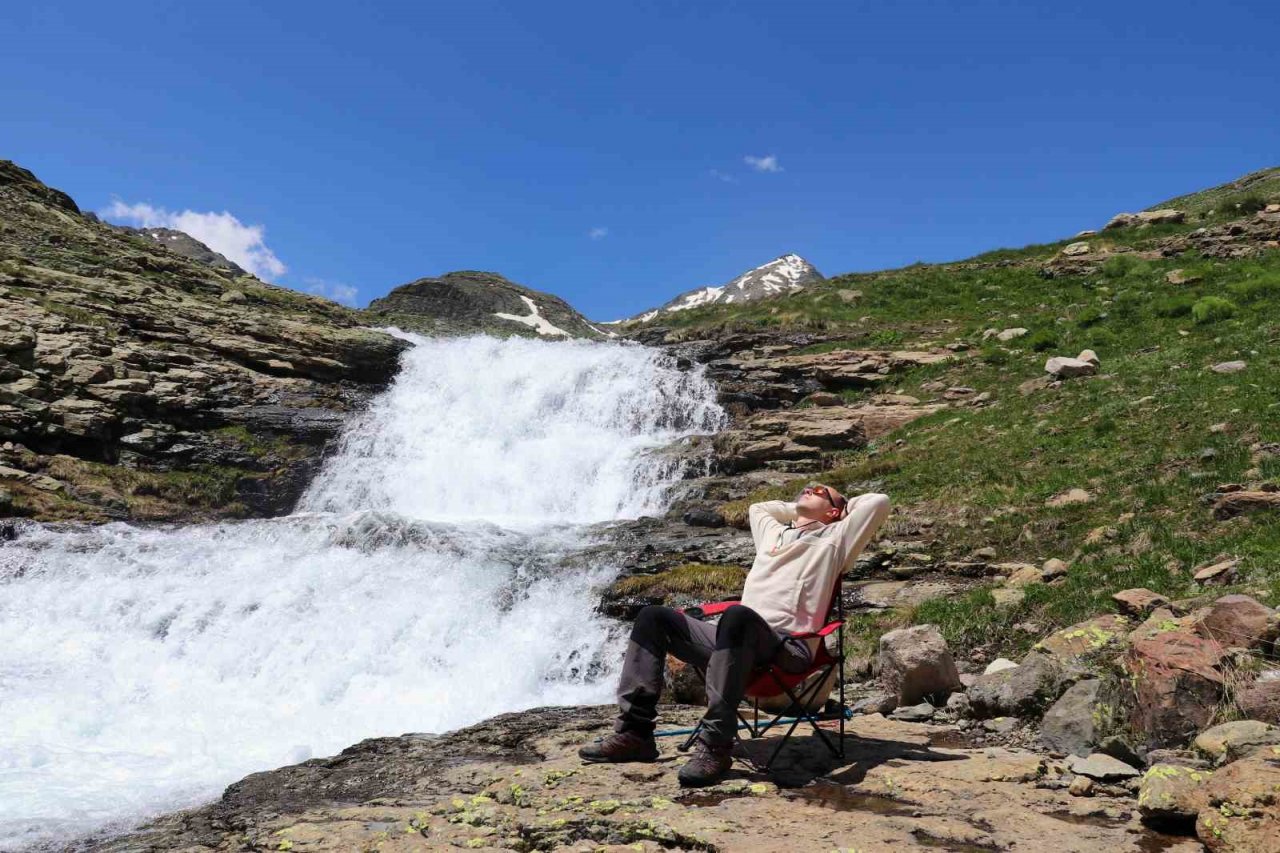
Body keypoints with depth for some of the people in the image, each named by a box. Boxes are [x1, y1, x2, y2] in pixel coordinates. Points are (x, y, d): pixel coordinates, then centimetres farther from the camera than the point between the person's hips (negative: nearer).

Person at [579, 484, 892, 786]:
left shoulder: (833, 539, 13)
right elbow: (757, 507, 53)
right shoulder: (774, 533, 32)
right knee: (654, 617, -2)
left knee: (737, 614, -41)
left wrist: (846, 507, 22)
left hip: (788, 648, -7)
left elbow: (878, 502, 4)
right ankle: (635, 730, -10)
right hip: (739, 641, 8)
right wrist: (798, 510, 44)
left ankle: (716, 745, -39)